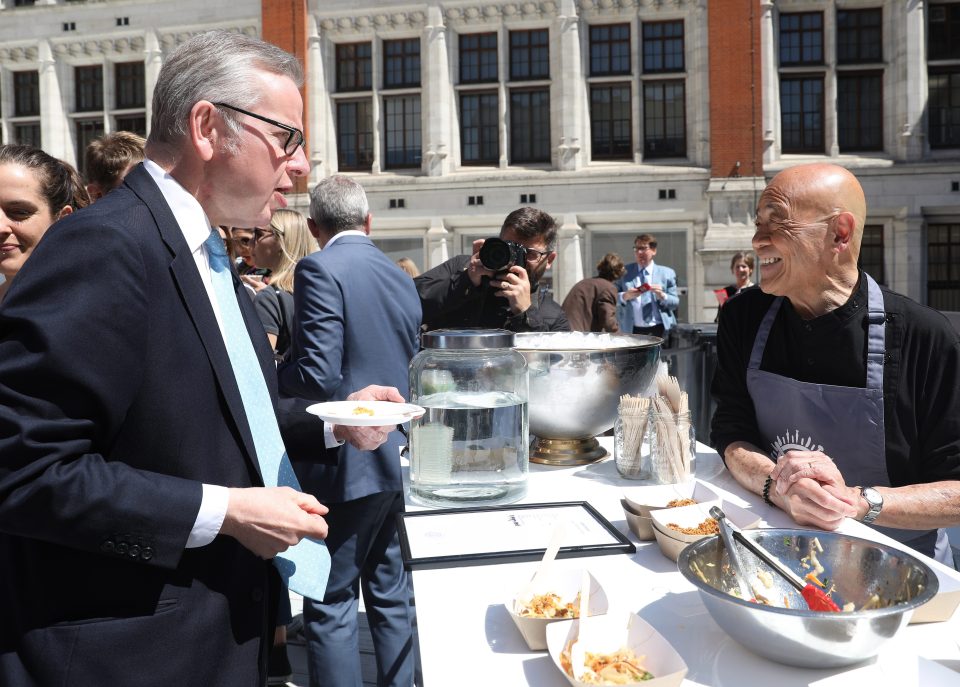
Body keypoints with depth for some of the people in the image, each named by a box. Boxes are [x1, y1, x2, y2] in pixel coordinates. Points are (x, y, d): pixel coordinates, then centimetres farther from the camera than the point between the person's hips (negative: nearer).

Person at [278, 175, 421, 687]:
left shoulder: (320, 270, -13)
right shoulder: (401, 278, 9)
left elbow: (317, 376, -21)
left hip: (346, 460, -7)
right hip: (393, 457, 8)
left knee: (330, 602, 5)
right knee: (388, 590, 19)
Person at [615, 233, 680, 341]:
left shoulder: (667, 273, 10)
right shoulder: (624, 272, 11)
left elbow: (675, 303, 9)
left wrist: (662, 296, -11)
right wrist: (625, 296, -13)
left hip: (660, 330, 0)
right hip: (632, 331, 0)